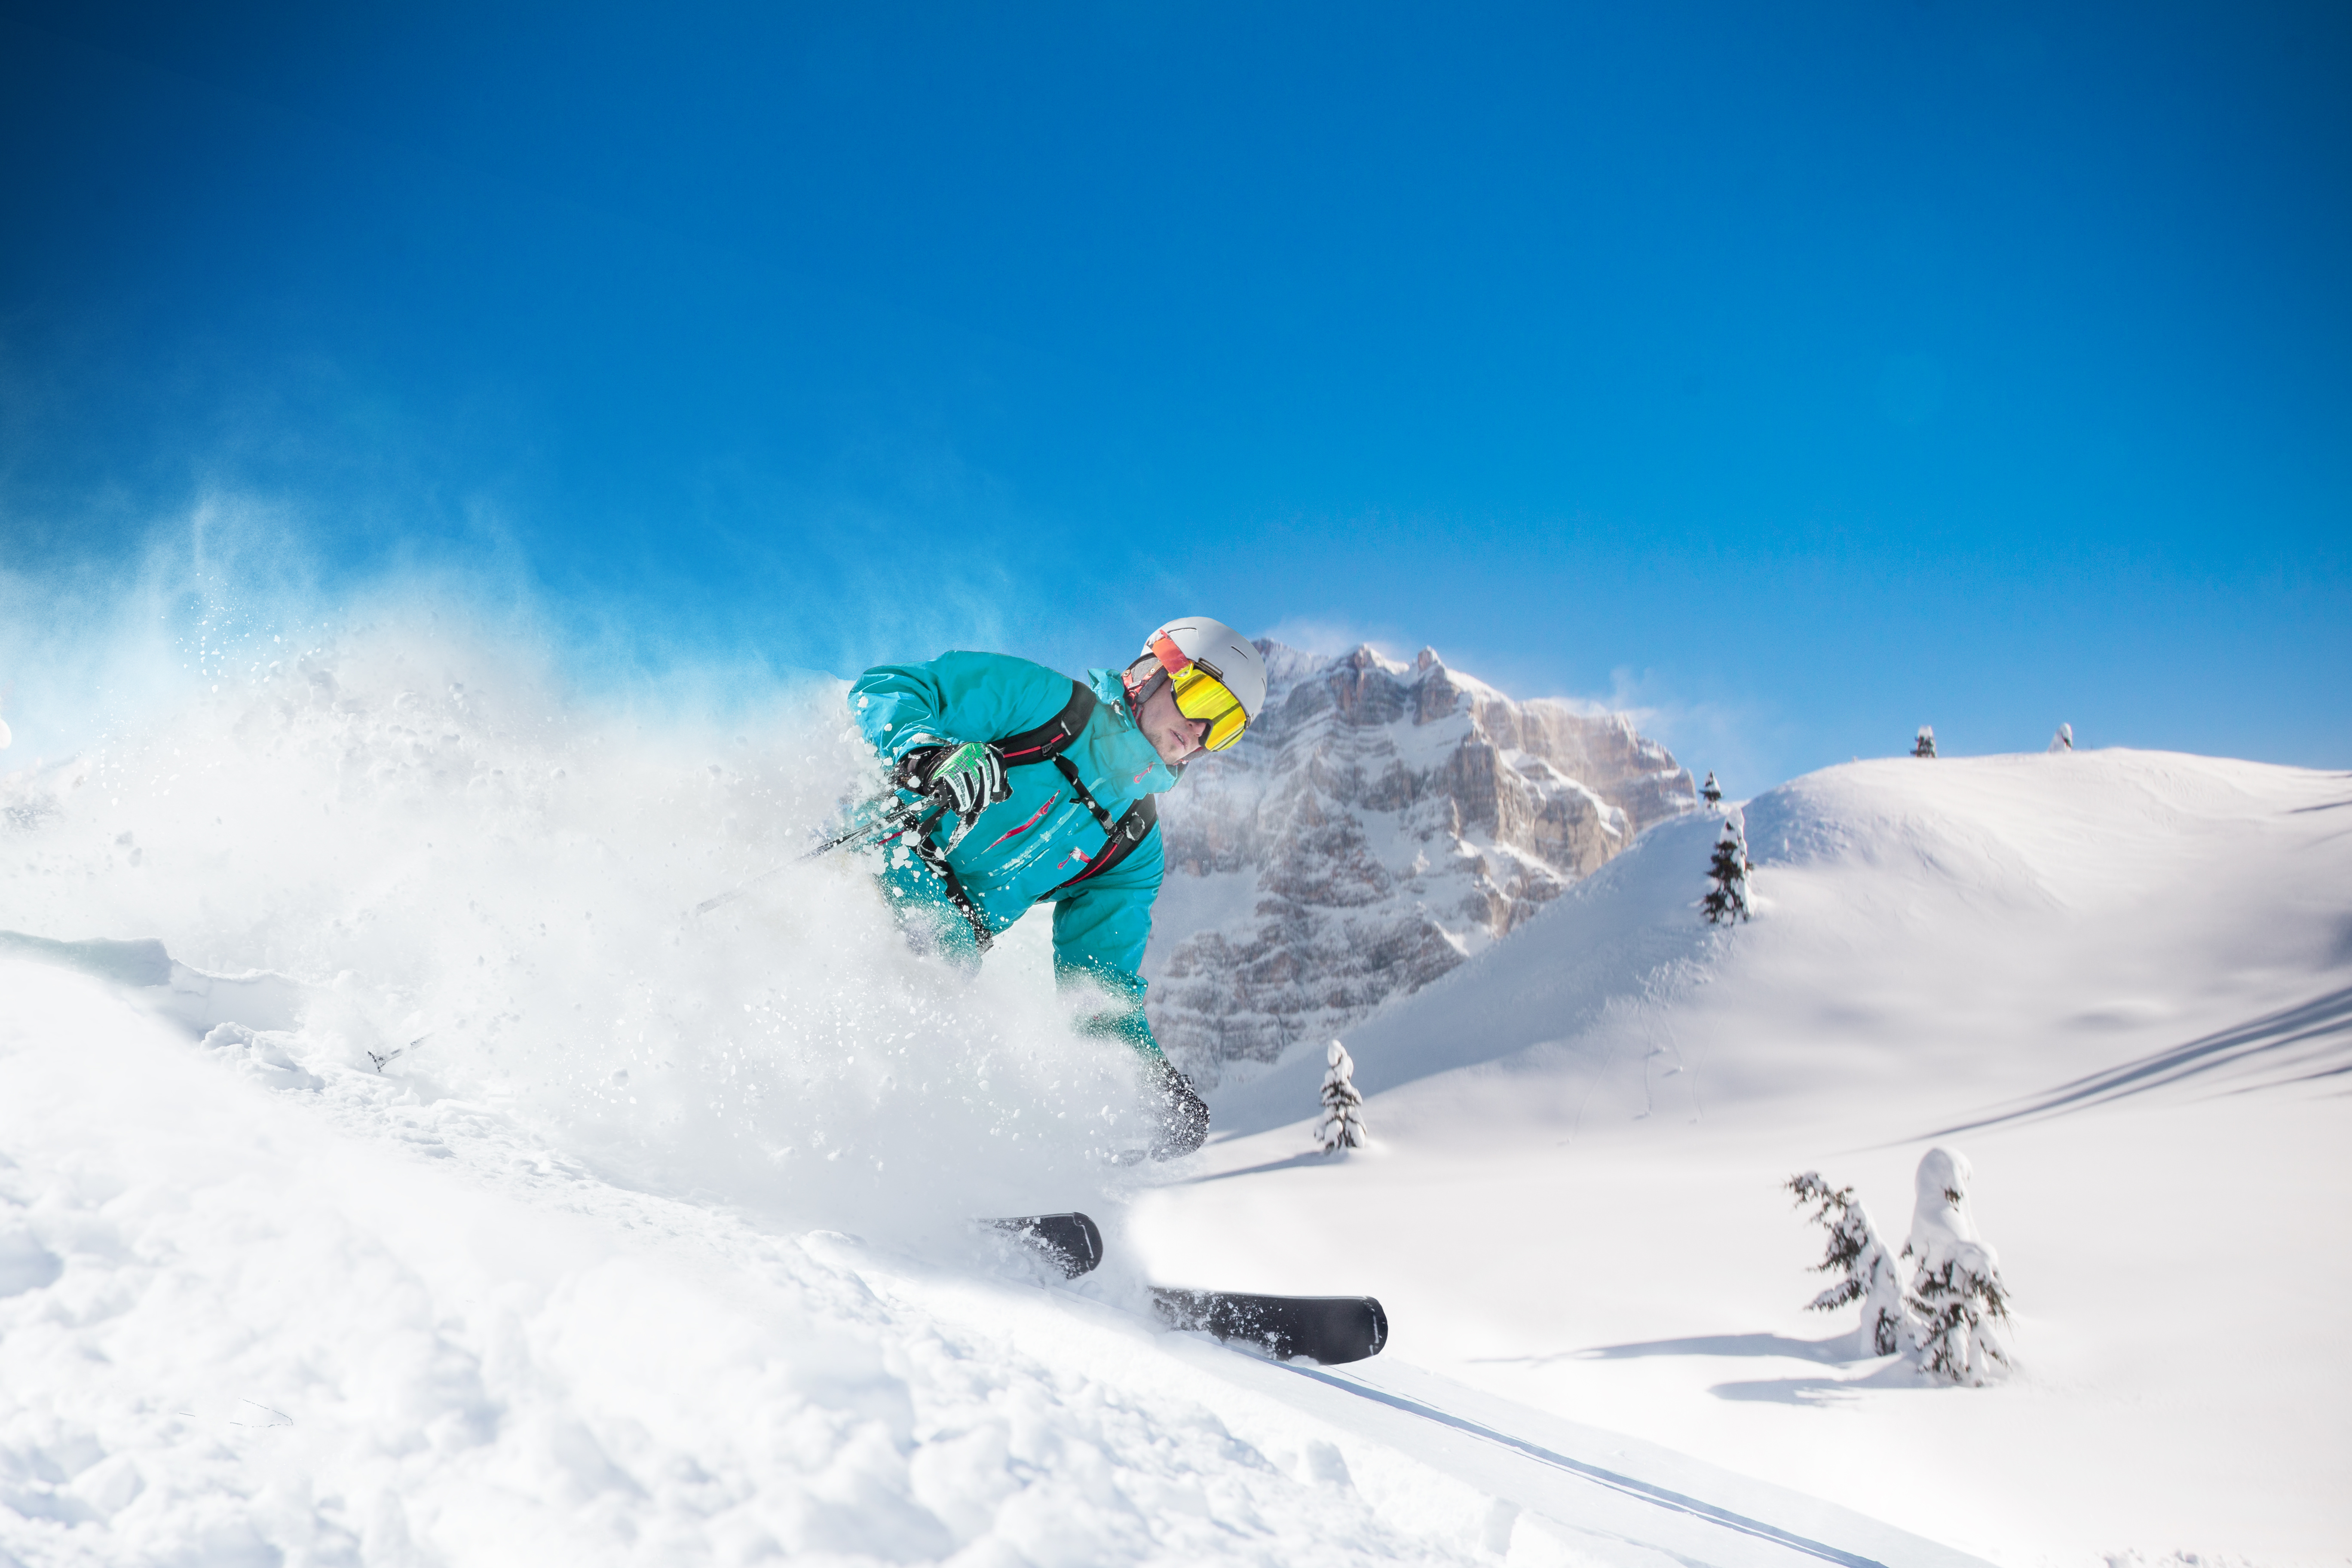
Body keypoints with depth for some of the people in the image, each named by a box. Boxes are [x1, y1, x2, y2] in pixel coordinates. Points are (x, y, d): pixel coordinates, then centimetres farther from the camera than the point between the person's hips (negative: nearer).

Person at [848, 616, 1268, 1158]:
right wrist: (929, 750, -26)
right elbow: (884, 688, -3)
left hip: (940, 949, 6)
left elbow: (1097, 977, 20)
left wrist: (1158, 1074, 4)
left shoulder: (1136, 851, 19)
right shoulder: (1044, 700, 2)